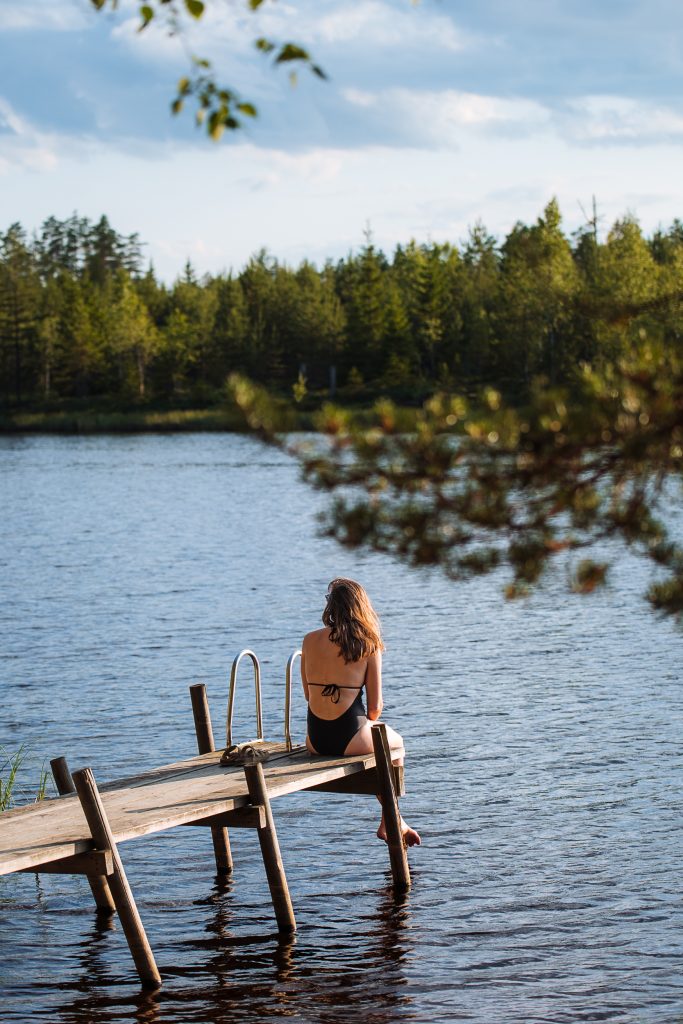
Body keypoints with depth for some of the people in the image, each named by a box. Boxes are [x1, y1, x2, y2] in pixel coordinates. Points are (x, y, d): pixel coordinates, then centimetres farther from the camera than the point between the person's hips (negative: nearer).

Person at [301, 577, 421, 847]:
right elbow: (375, 706, -5)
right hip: (350, 739, -4)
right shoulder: (368, 645, -7)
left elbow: (309, 694, 11)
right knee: (395, 743, 32)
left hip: (315, 740, 4)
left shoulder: (310, 640, 2)